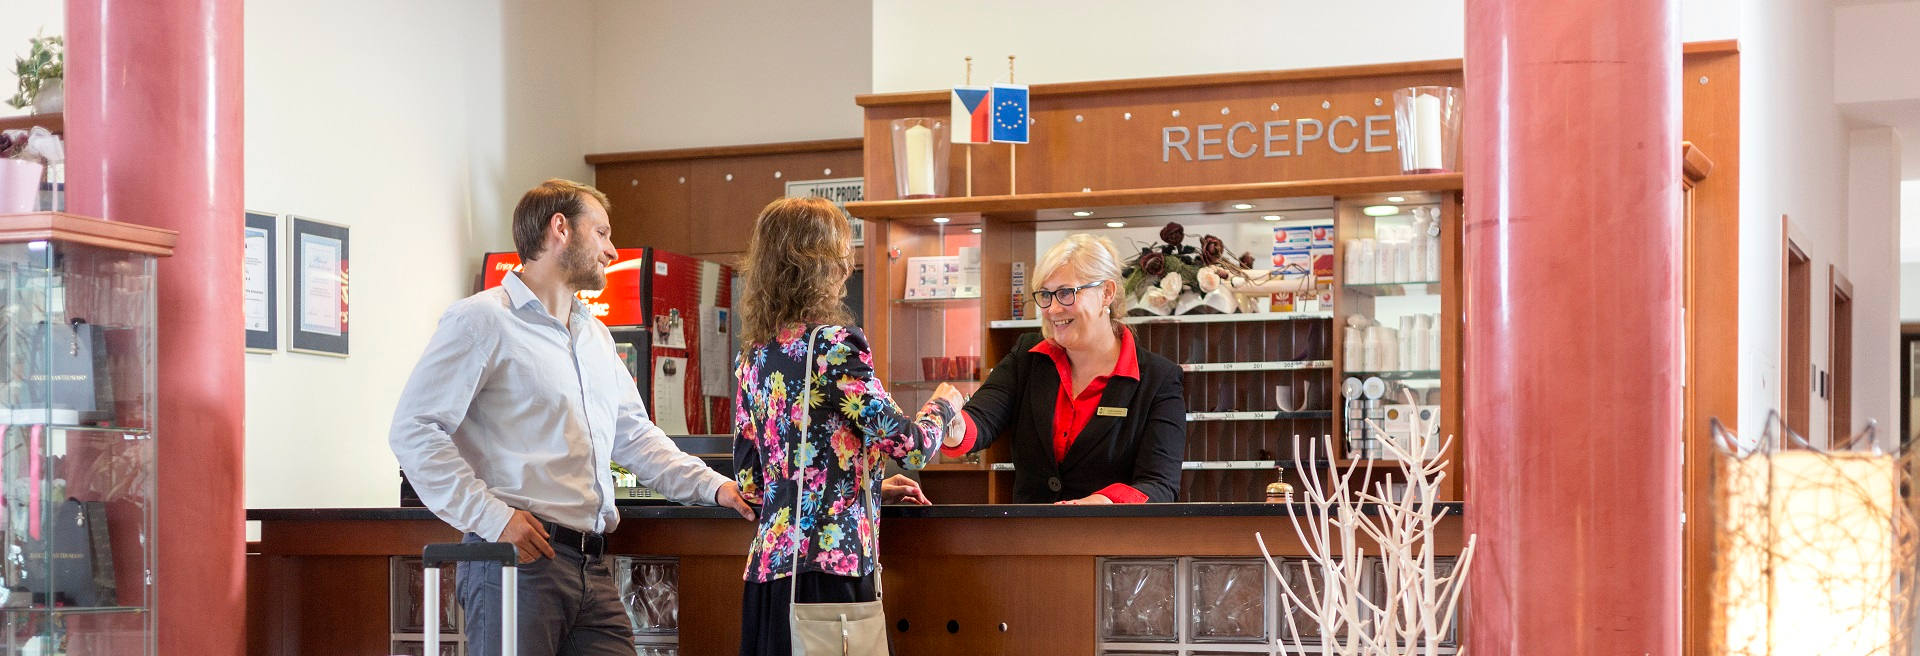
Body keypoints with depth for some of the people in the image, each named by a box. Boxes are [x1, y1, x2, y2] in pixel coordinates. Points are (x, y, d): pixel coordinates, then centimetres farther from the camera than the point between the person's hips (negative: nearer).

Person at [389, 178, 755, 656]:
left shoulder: (597, 338, 24)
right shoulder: (483, 321, -4)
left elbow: (635, 436, 25)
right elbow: (414, 431, -11)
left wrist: (712, 486, 11)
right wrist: (492, 515, -18)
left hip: (593, 569, 7)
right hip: (517, 559, -7)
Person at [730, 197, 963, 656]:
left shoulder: (754, 355, 12)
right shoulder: (833, 343, -11)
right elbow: (909, 446, -12)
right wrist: (943, 406, 11)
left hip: (768, 565, 8)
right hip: (828, 567, -8)